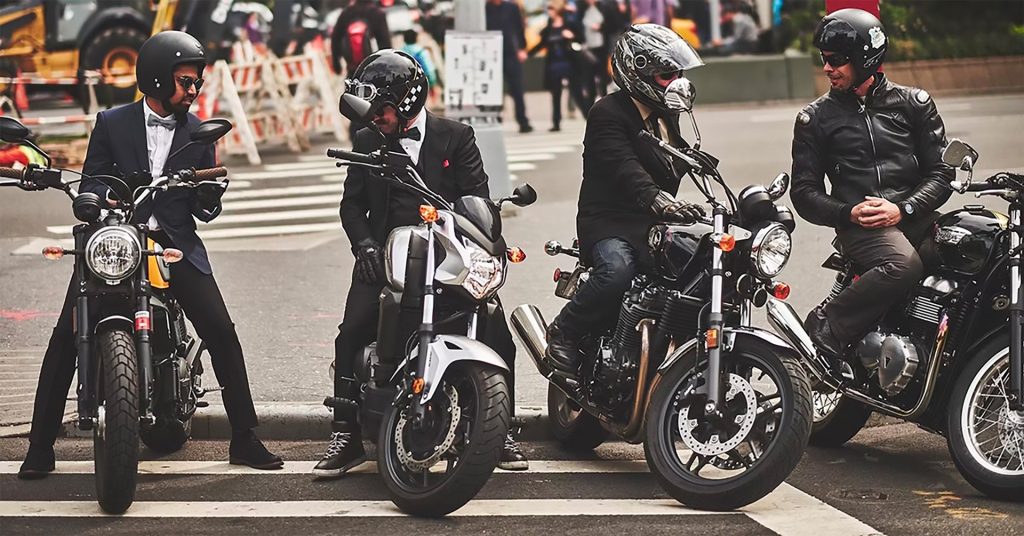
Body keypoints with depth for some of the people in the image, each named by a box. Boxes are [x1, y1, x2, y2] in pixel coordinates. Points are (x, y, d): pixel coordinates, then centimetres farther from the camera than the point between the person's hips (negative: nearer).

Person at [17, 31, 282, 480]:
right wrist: (102, 198, -21)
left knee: (222, 334, -10)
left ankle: (244, 440, 1)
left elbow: (203, 210, 10)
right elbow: (90, 182, 2)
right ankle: (40, 446, -4)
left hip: (176, 243, 2)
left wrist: (209, 199, -14)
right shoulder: (112, 124, 5)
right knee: (66, 338, -11)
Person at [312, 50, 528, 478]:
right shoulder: (367, 143, 12)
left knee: (497, 337, -10)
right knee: (352, 334, -18)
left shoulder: (455, 137, 6)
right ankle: (346, 437, -11)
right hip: (387, 255, 1)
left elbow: (476, 198, 0)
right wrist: (365, 245, -9)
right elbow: (352, 204, 10)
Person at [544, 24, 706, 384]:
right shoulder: (608, 114, -9)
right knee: (617, 269, -38)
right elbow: (624, 168, -26)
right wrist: (658, 200, -44)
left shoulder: (667, 116, 20)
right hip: (610, 222, -8)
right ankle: (562, 335, -18)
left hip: (654, 224, 8)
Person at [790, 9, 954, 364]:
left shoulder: (913, 103, 16)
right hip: (859, 226, -2)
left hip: (914, 216, 2)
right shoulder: (815, 118, 15)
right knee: (903, 265, -38)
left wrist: (902, 209, -9)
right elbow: (805, 192, 11)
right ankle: (824, 326, -27)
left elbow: (941, 171, 10)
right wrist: (848, 213, -9)